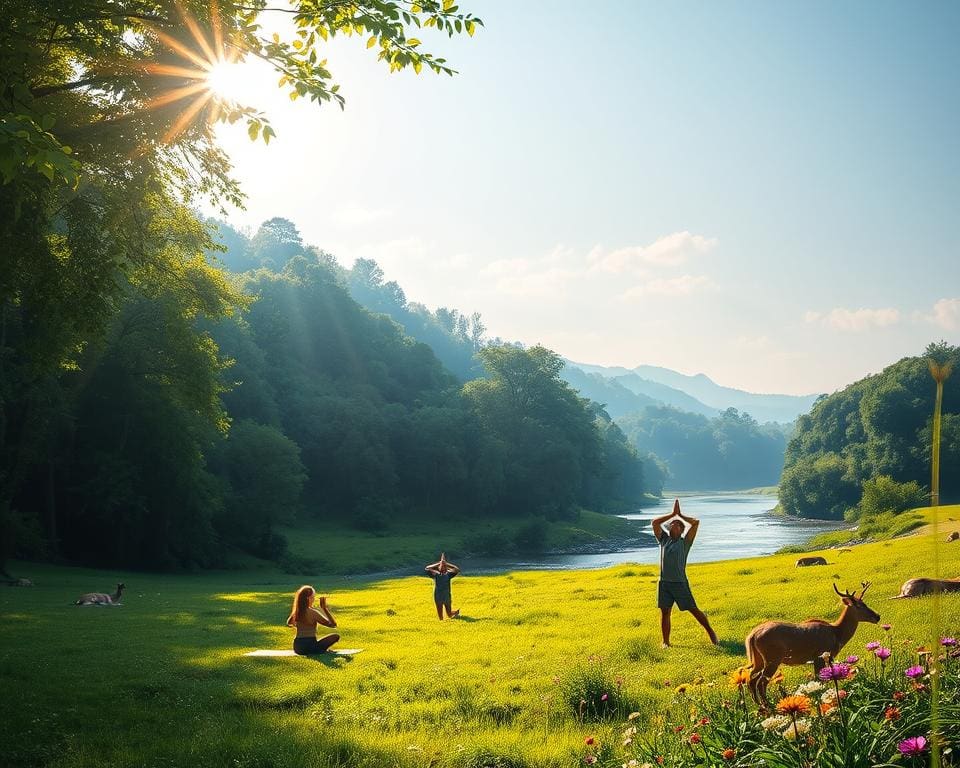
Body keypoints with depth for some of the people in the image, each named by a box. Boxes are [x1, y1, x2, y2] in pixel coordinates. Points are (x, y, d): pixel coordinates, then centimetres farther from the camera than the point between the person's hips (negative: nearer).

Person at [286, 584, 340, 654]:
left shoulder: (296, 612, 6)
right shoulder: (313, 612, -13)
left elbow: (289, 623, 30)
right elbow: (333, 624, -13)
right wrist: (325, 608, -9)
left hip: (297, 647, 6)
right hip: (309, 646, -6)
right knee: (336, 636, 1)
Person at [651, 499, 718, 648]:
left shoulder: (684, 542, 3)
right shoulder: (664, 539, 13)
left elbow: (696, 523, -3)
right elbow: (655, 522, 8)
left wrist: (680, 515, 6)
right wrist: (673, 514, 9)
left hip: (680, 583, -3)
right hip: (664, 583, 3)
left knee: (693, 609, 1)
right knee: (665, 612, 4)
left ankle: (710, 631, 17)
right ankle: (666, 642, 11)